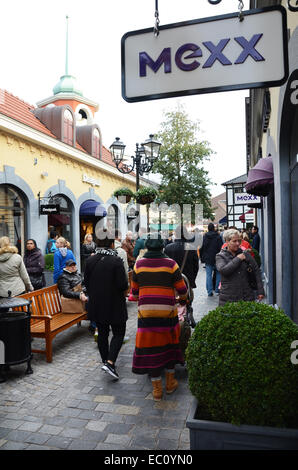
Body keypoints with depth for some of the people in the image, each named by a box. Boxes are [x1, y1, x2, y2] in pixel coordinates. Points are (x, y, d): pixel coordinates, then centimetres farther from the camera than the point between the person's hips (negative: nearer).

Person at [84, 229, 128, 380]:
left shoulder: (90, 261, -2)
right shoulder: (116, 261, -17)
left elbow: (86, 283, 3)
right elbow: (123, 285, -20)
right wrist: (124, 288, 2)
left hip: (96, 305, 5)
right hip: (115, 305, -5)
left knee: (102, 333, 18)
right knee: (118, 333, 9)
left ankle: (105, 361, 28)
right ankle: (110, 363, -3)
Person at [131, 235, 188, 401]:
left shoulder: (139, 264, 1)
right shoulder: (171, 264, -5)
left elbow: (134, 292, 9)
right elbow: (183, 292, 0)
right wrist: (182, 298, 22)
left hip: (146, 313, 1)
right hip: (168, 312, 0)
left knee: (150, 347, 9)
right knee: (169, 343, 19)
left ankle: (157, 389, 19)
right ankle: (170, 382, 32)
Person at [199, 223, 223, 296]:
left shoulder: (204, 237, 1)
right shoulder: (218, 237, -5)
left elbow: (201, 248, 4)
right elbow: (221, 248, -6)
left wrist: (202, 258, 13)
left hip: (207, 259, 1)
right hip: (217, 259, -1)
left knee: (208, 275, 4)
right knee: (218, 273, 15)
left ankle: (209, 291, 2)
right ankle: (217, 289, 12)